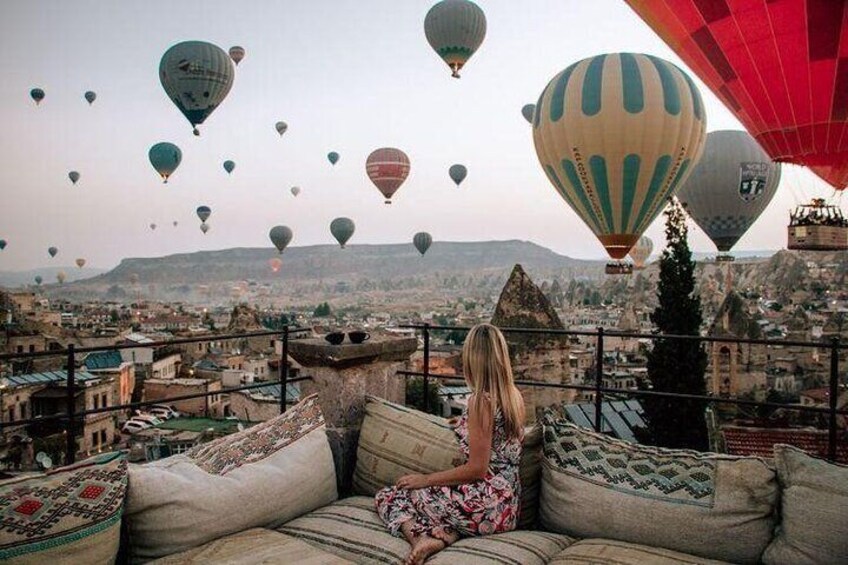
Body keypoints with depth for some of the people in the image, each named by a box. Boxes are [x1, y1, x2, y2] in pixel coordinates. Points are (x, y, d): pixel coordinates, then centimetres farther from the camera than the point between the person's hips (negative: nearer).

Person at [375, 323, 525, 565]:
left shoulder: (481, 400, -17)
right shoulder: (515, 396, 7)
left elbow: (477, 468, -18)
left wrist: (426, 479, -9)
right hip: (507, 506, 8)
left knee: (389, 495, 5)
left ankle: (420, 537, -20)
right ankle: (445, 534, -7)